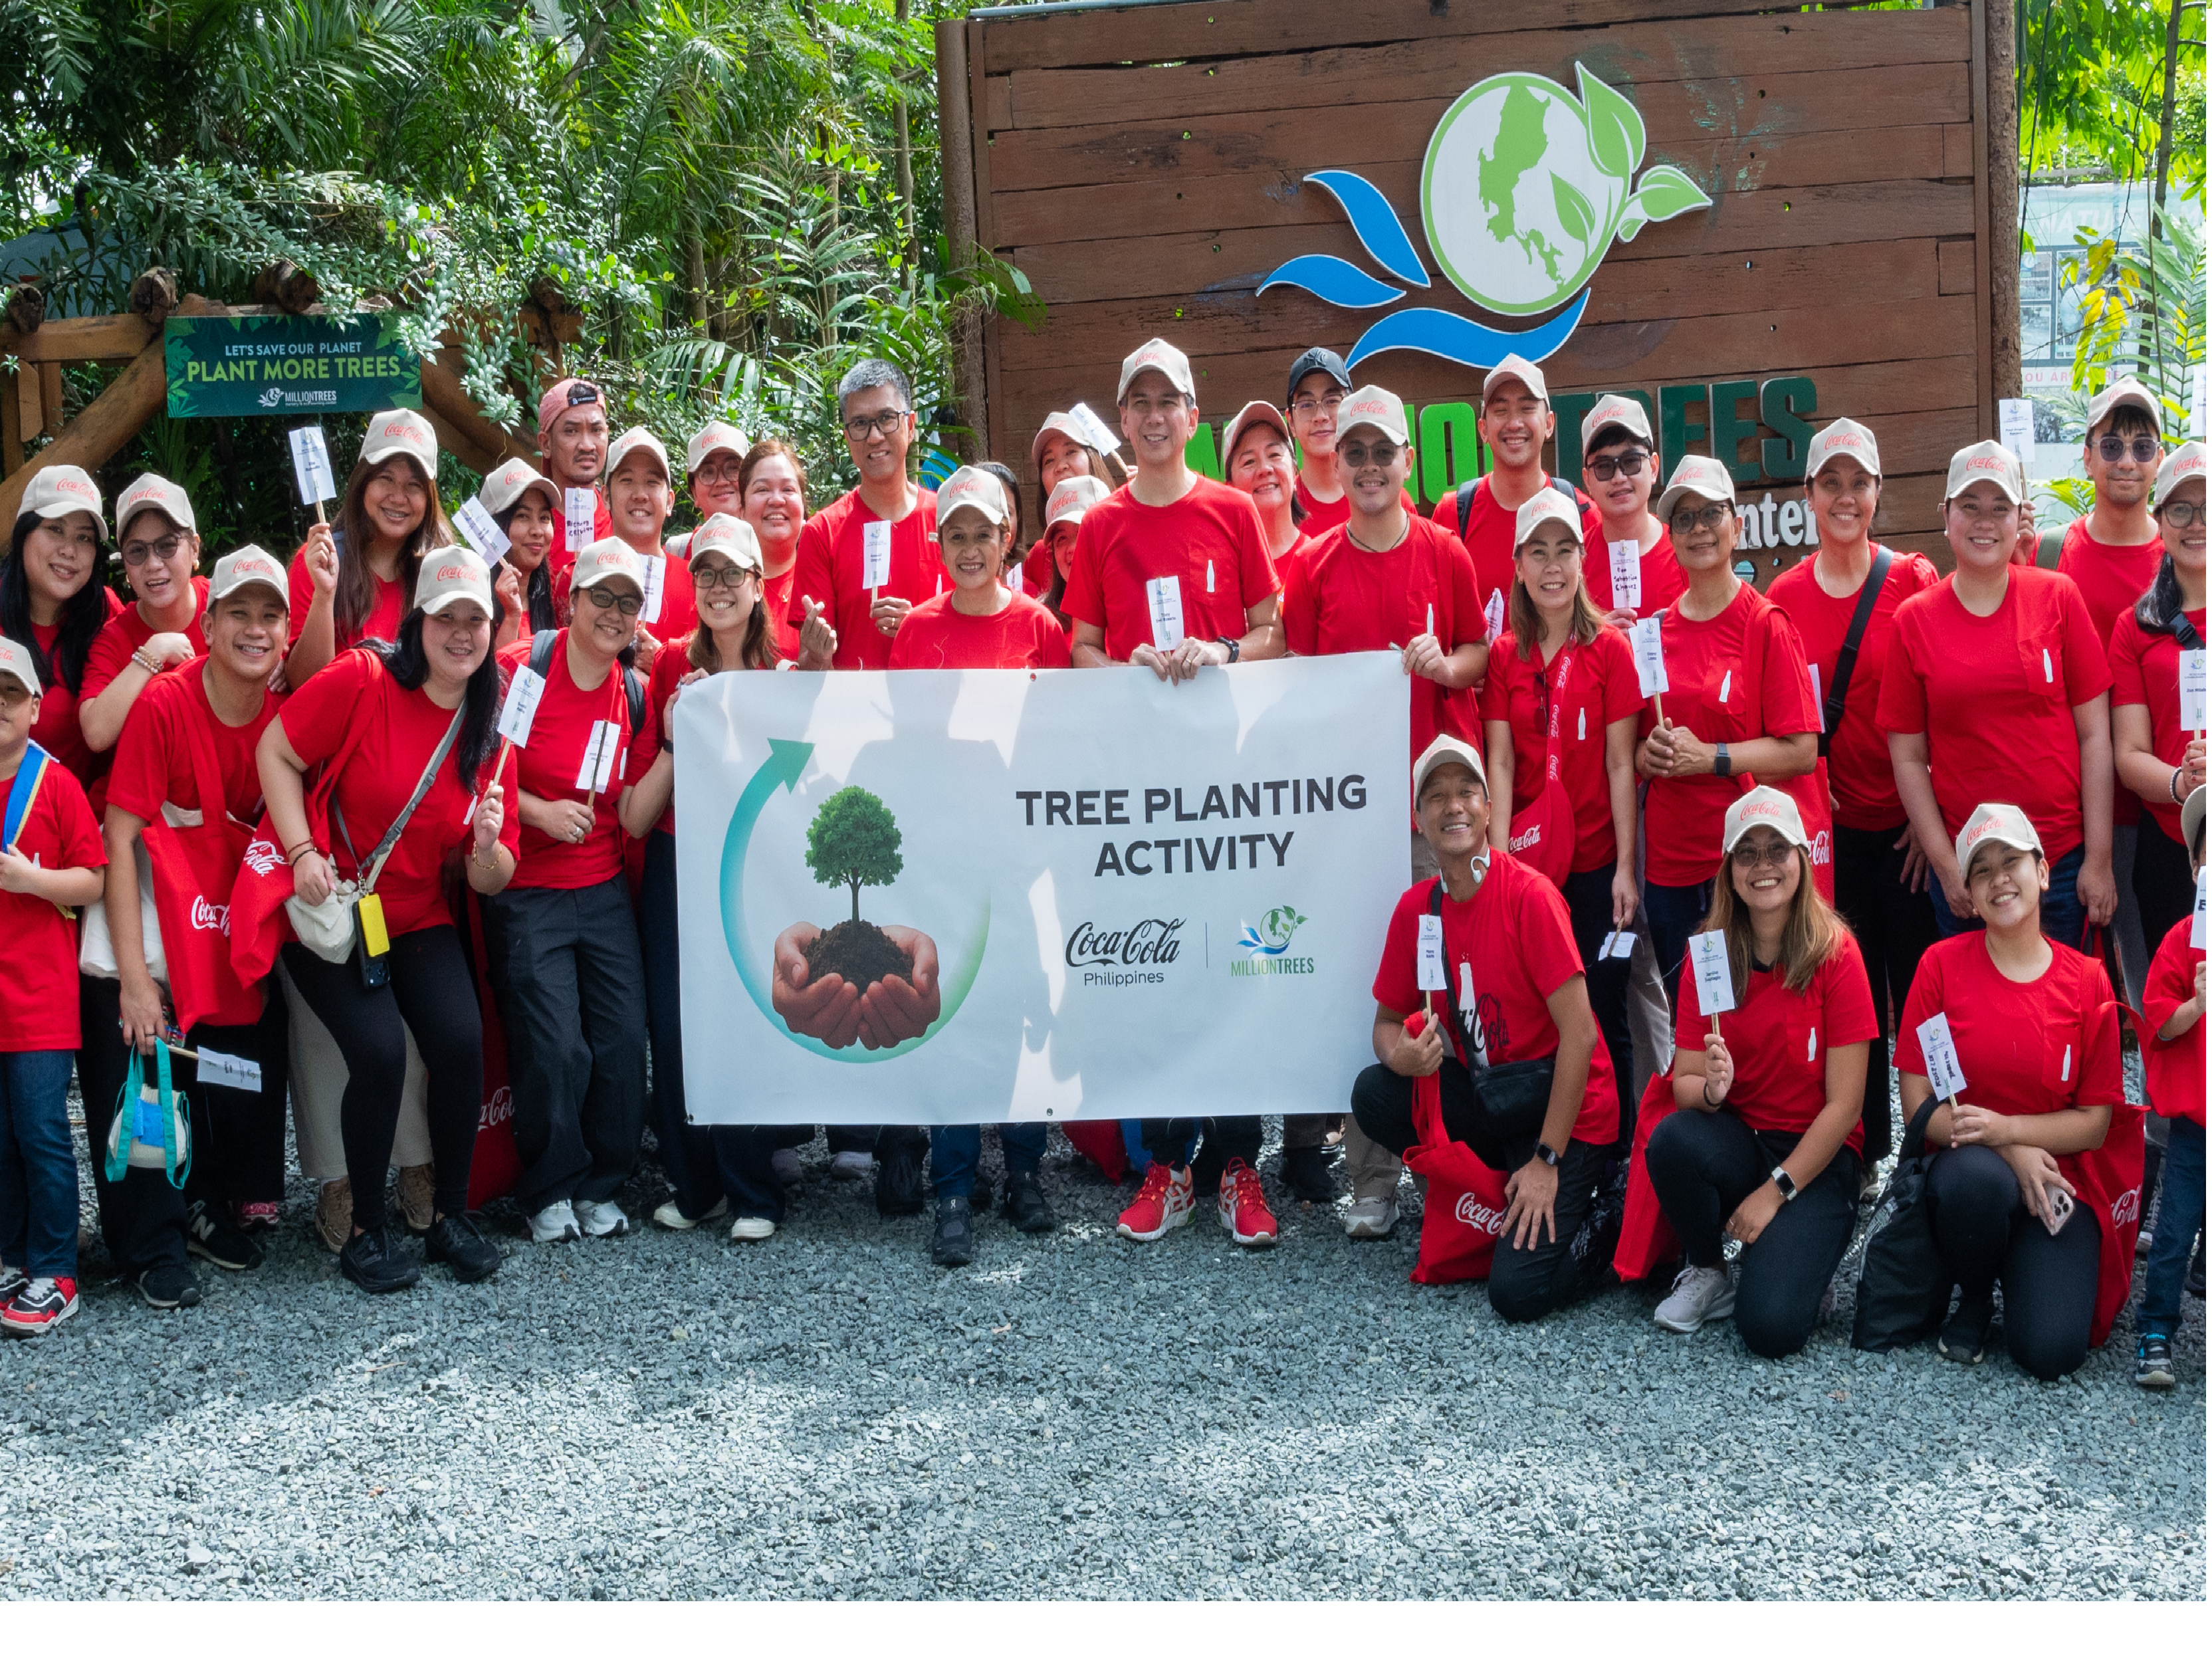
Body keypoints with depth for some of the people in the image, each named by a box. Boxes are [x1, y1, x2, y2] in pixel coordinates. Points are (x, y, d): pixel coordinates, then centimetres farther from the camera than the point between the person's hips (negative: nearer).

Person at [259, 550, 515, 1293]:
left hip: (420, 919, 4)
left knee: (461, 1042, -17)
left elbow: (492, 881, 3)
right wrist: (304, 853, -18)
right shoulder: (362, 680, -13)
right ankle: (367, 1232, 1)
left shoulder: (490, 730, 1)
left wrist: (486, 845, -20)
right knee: (380, 1052, -20)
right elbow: (277, 751, -10)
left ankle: (451, 1216, 5)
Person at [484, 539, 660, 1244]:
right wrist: (540, 812, -15)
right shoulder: (519, 669, -10)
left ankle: (600, 1186, 18)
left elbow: (635, 819, 1)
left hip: (604, 891, 5)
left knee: (624, 1040, 0)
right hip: (524, 893, -5)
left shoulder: (636, 696, 5)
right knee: (555, 1048, -8)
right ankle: (550, 1191, 13)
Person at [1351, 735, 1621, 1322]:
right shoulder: (1416, 907, 0)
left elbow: (1580, 1035, -19)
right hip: (1483, 1095, 6)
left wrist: (1547, 1160, -20)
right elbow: (1389, 1019, 9)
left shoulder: (1530, 895, -19)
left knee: (1518, 1291, -21)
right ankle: (1492, 1196, 3)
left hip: (1564, 1111, -6)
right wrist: (1401, 1054, -18)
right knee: (1374, 1093, -19)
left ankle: (1609, 1231, 12)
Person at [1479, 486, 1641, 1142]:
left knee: (1603, 1013, 1)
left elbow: (1620, 764, -4)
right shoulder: (1505, 655, 5)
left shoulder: (1609, 649, -2)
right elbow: (1501, 762, 2)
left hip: (1596, 860, -2)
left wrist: (1626, 866, -8)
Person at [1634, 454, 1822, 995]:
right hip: (1671, 861, 5)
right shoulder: (1656, 630, 8)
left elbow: (1802, 752, -10)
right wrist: (1650, 753, -4)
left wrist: (1709, 757, -17)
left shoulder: (1767, 625, -6)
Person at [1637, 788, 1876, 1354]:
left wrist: (1776, 1190, -16)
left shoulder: (1836, 953, -10)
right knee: (1672, 1137, -32)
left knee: (1772, 1324, -26)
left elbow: (1844, 1104, -11)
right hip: (1735, 1141, 4)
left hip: (1816, 1158, -4)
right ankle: (1707, 1273, -4)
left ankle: (1798, 1250, 10)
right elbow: (1683, 1083, -2)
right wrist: (1709, 1090, -26)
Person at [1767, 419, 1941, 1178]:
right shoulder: (1784, 596, 3)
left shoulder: (1914, 581, -2)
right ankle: (1864, 1151, 18)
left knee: (1920, 986, 2)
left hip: (1910, 824, -2)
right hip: (1829, 828, 2)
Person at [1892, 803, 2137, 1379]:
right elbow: (1917, 1103, -5)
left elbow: (2094, 1121, 0)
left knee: (2052, 1352, -22)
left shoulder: (2087, 980, 1)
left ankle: (2028, 1274, 15)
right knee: (1976, 1179, -40)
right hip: (1967, 1165, 0)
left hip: (2058, 1178, 0)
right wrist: (2011, 1157, -18)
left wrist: (2004, 1128, -17)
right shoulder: (1943, 964, -2)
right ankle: (1973, 1300, -6)